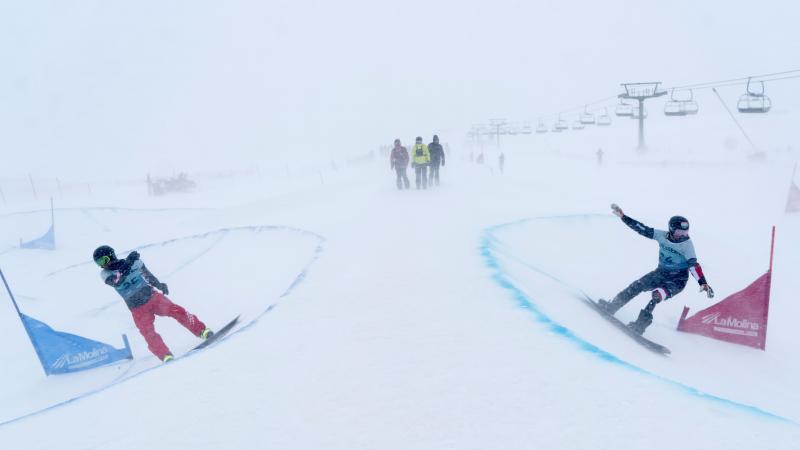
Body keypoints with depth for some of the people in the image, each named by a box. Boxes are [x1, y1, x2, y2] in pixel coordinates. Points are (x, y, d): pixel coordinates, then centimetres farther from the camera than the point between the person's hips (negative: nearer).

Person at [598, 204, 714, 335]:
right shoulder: (662, 235, -7)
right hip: (660, 273, 5)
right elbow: (642, 229, -7)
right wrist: (623, 216, -12)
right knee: (636, 286, -10)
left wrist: (703, 282, -37)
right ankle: (611, 307, -2)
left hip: (677, 280, -5)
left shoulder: (687, 244, -17)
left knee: (657, 295, -27)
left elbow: (694, 264, -24)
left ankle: (640, 325, -21)